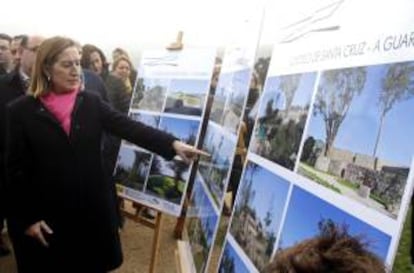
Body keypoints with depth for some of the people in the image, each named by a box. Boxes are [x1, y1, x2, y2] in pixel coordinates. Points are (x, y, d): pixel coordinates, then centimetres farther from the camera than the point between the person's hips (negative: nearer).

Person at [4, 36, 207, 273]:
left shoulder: (91, 103, 2)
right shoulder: (21, 111, -6)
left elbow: (128, 127, -9)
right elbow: (15, 170, -5)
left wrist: (173, 143, -22)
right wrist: (26, 218, -8)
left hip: (93, 209, 3)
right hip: (47, 216, -2)